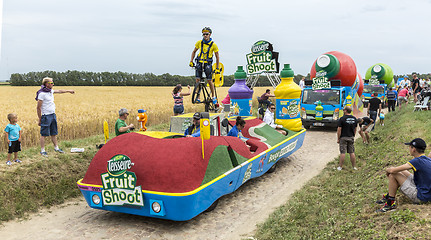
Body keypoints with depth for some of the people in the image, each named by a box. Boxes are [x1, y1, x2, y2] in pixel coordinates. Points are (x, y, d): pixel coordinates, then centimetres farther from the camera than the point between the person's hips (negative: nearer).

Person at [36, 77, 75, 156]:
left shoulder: (51, 91, 9)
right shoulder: (42, 94, -16)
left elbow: (59, 91, 31)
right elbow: (38, 107, -14)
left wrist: (68, 91, 42)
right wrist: (40, 119, -11)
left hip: (53, 115, 8)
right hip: (46, 116, -8)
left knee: (54, 133, 16)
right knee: (44, 134, 0)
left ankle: (56, 147, 26)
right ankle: (42, 151, 6)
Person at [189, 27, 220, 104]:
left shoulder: (213, 45, -6)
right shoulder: (199, 42, 0)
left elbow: (217, 56, 1)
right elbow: (194, 52, 13)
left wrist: (217, 68, -3)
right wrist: (191, 61, 2)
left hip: (208, 64, -2)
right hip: (199, 63, 2)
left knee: (209, 80, -3)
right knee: (197, 79, -7)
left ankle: (213, 96, 15)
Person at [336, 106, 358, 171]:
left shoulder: (342, 119, -13)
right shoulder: (354, 119, 4)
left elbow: (339, 129, -13)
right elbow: (355, 129, 11)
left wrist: (338, 138, -5)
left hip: (343, 137, -5)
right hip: (351, 137, 5)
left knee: (342, 153, -2)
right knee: (352, 152, 10)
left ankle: (340, 167, 3)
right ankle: (354, 166, 14)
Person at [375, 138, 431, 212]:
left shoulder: (417, 161, -22)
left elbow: (392, 170, -24)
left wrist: (388, 169, 0)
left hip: (420, 197, -9)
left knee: (393, 174, -12)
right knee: (401, 171, 17)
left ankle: (390, 203, -2)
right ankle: (388, 196, 24)